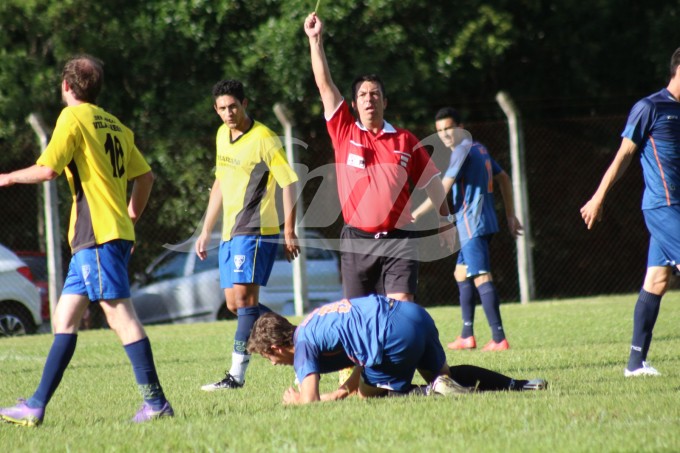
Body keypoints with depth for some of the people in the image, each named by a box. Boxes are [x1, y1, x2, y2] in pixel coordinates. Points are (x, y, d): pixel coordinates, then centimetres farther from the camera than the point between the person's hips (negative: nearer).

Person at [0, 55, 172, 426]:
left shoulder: (74, 117, -5)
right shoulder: (115, 125, 18)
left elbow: (48, 169, -14)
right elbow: (145, 176, 19)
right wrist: (132, 216, 28)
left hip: (96, 233, -9)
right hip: (117, 232, 9)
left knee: (120, 315, -11)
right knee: (64, 319, 9)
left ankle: (156, 403, -14)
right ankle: (36, 407, 10)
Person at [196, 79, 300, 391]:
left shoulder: (264, 139, -11)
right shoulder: (223, 135, 14)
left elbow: (289, 182, -11)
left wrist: (289, 232, -14)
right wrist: (206, 231, 23)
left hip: (255, 231, -9)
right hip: (230, 234, 9)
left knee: (244, 297, -14)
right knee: (235, 304, 7)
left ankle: (237, 374, -15)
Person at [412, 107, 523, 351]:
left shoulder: (462, 151, -11)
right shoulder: (479, 149, 17)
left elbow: (442, 190, -15)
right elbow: (503, 178, 23)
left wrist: (415, 214, -9)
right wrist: (510, 214, 25)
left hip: (472, 224, -10)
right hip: (483, 224, 10)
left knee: (481, 277, -14)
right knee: (461, 273, 18)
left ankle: (499, 338, -20)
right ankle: (467, 335, 18)